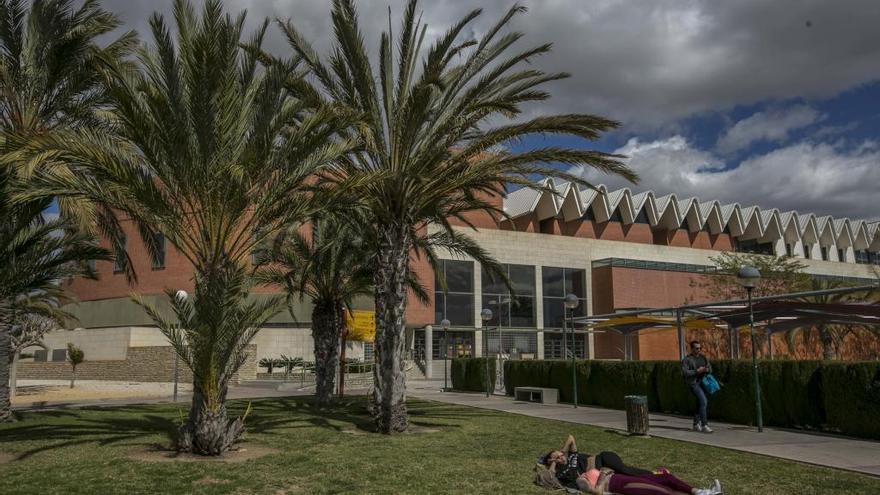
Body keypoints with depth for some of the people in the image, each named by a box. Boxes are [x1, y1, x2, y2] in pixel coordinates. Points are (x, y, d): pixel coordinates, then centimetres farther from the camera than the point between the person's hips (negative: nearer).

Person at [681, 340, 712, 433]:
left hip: (702, 382, 7)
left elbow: (710, 369, 8)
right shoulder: (687, 359, -7)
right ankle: (704, 425, -18)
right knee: (703, 401, -19)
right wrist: (697, 371, -22)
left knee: (700, 403, 12)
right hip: (693, 383, -7)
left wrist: (706, 369, -15)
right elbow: (684, 372, -16)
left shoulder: (703, 358, 10)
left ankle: (696, 424, 26)